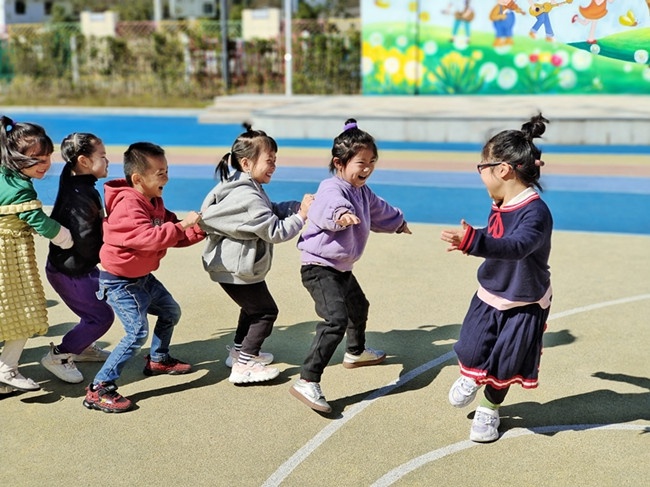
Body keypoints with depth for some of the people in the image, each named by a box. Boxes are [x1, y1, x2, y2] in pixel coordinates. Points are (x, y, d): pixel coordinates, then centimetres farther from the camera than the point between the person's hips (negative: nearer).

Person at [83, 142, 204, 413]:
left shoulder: (154, 203, 6)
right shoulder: (128, 206, -25)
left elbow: (175, 237, 8)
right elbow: (150, 238, -38)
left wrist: (199, 229, -7)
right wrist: (181, 225, -33)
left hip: (142, 277, 10)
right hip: (119, 281, -10)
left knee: (171, 312, 21)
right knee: (137, 332, -18)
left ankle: (158, 360, 43)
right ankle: (99, 389, -12)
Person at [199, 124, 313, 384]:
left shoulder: (245, 188, 6)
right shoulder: (249, 198, -26)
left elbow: (273, 211, 9)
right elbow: (275, 232, -24)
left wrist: (299, 205, -6)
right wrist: (301, 216, -14)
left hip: (231, 264, 10)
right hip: (238, 269, -10)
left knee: (253, 307, 28)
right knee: (266, 311, 3)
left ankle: (239, 351, 40)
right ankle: (244, 365, 6)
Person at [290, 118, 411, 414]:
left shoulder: (362, 192, 8)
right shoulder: (332, 189, -22)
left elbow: (379, 211, 30)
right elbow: (330, 207, -47)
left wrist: (399, 222, 47)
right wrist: (341, 215, -69)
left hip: (342, 268, 10)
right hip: (319, 267, -10)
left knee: (359, 307, 30)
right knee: (336, 319, -26)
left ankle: (355, 352, 59)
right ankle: (307, 382, -26)